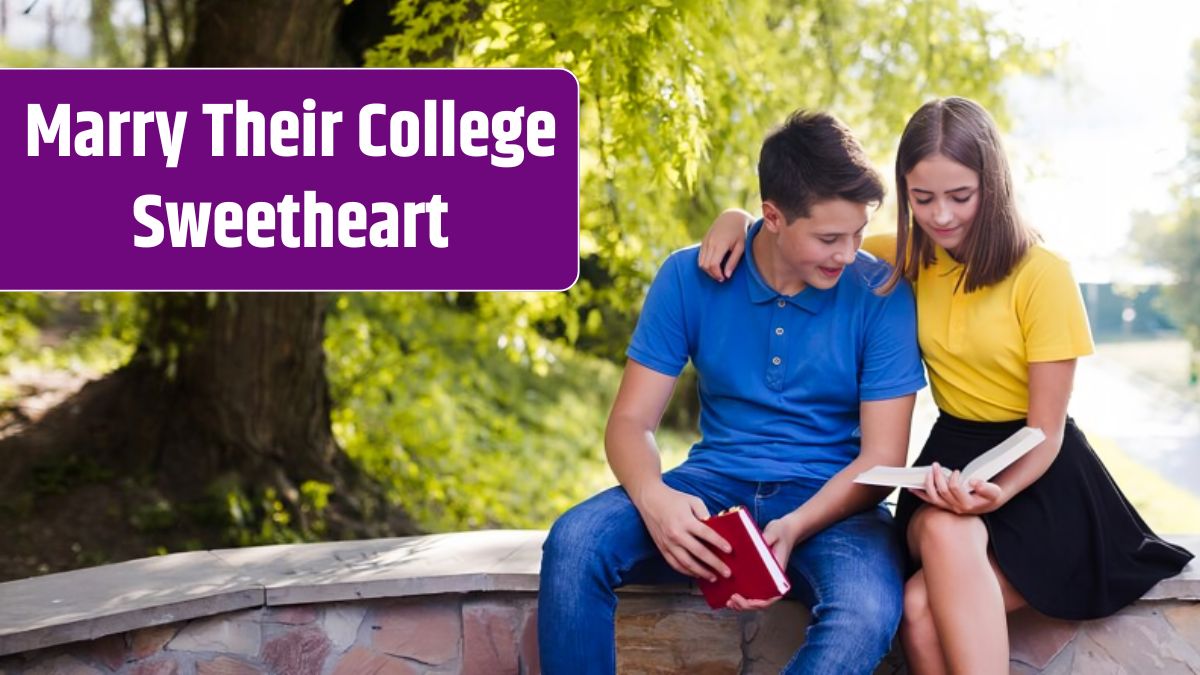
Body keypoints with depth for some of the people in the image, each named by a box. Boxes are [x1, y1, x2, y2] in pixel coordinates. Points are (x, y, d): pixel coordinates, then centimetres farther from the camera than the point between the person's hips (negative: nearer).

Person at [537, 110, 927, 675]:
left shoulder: (882, 297, -8)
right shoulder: (689, 279, -4)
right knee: (575, 542, -27)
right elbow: (630, 421, -3)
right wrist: (652, 497, -27)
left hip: (830, 501, -1)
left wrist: (793, 529, -27)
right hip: (714, 485, 2)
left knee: (868, 611, -35)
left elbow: (882, 456, -8)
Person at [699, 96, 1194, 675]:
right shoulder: (908, 259, 6)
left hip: (1038, 477, -4)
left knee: (924, 607, -34)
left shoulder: (1043, 274, -10)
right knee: (942, 533, -35)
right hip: (950, 459, 4)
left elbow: (1046, 430, -9)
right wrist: (738, 219, -3)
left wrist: (999, 492, -29)